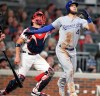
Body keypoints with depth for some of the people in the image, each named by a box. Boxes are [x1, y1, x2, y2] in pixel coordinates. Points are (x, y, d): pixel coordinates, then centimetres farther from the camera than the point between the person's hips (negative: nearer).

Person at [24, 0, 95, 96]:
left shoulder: (80, 21, -1)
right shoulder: (62, 20, -4)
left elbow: (92, 29, -14)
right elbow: (49, 27, 1)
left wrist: (88, 18, -31)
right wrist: (33, 32, -2)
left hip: (72, 51, 4)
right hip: (61, 50, -4)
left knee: (70, 73, 13)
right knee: (69, 69, -19)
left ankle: (61, 83, 45)